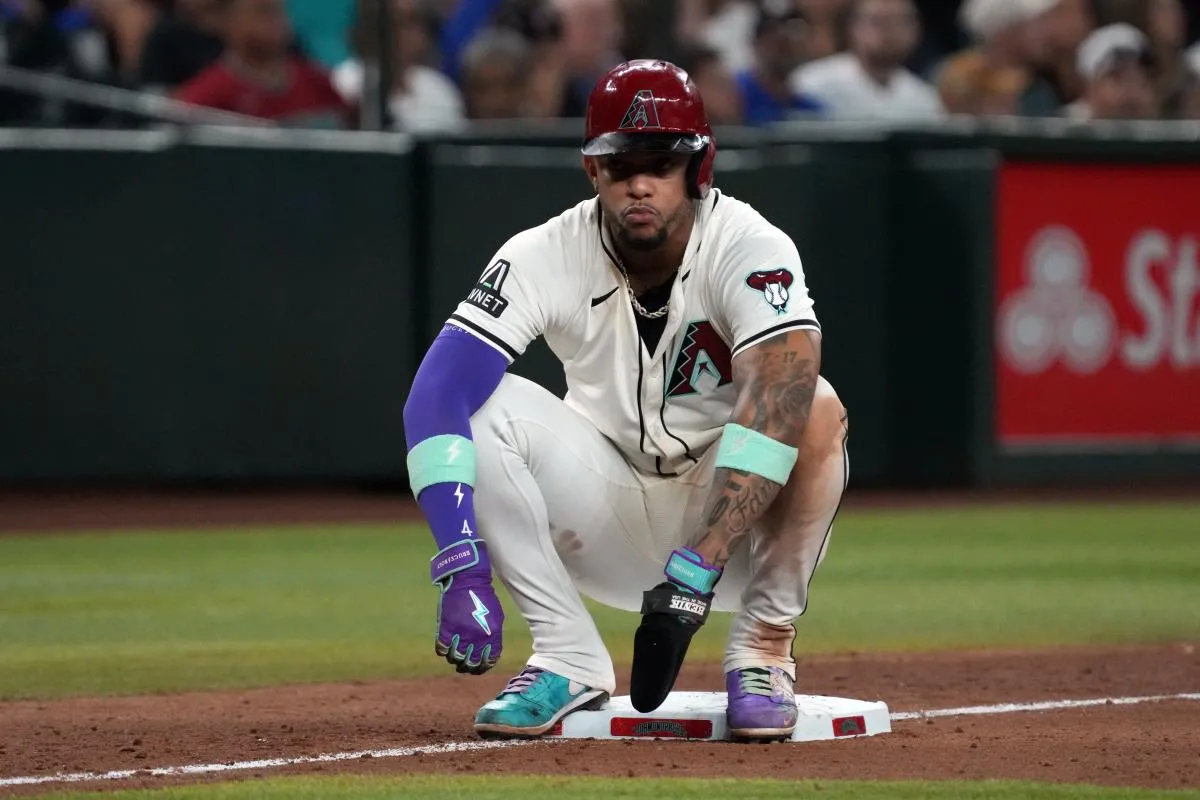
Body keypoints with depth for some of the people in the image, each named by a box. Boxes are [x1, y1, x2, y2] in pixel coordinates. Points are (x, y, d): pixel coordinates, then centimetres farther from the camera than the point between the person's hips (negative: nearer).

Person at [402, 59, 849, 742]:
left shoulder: (752, 249, -22)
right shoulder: (546, 256, -16)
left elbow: (776, 399, -39)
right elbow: (436, 397, -27)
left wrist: (697, 566, -48)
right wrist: (463, 571, -40)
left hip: (739, 516, -2)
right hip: (611, 524, 2)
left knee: (814, 411, -32)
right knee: (475, 406, -22)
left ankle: (763, 653, -15)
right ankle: (570, 660, -16)